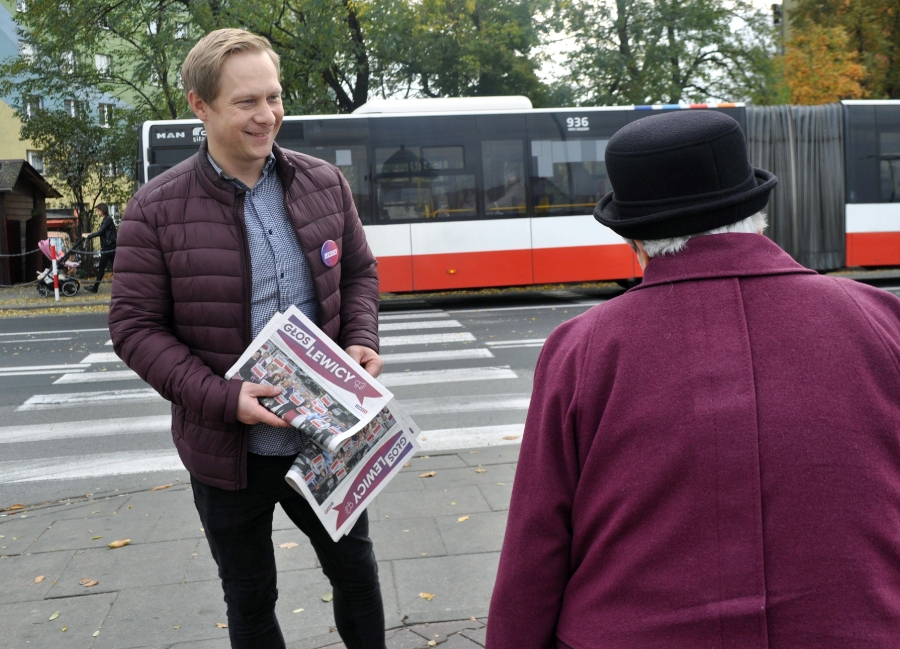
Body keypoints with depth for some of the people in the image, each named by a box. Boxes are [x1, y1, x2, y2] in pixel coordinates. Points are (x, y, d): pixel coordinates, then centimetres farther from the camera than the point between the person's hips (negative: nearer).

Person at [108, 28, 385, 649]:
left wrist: (361, 342, -9)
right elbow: (135, 326, -10)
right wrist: (222, 399, -21)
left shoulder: (325, 184, -1)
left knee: (355, 566, 22)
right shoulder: (157, 209, -12)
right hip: (229, 450, -2)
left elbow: (359, 272, 10)